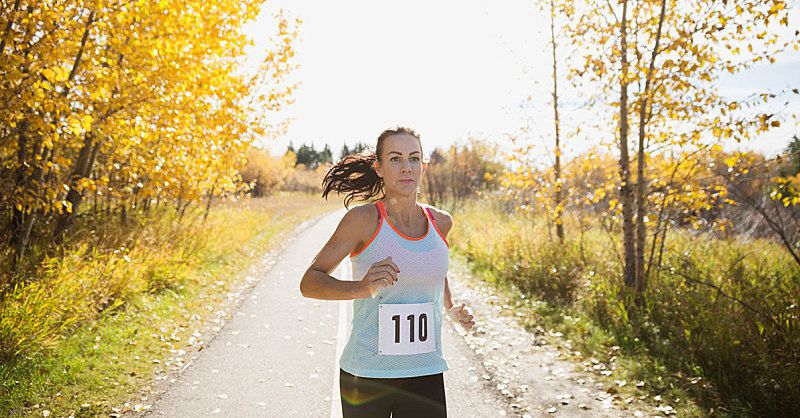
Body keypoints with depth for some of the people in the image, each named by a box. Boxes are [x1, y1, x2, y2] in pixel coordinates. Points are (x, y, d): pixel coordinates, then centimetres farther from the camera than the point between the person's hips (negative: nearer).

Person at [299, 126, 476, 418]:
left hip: (426, 374, 3)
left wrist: (451, 310, 10)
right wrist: (361, 288, -29)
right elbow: (309, 283, -11)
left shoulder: (441, 222, 2)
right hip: (365, 376, -3)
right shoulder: (363, 219, -11)